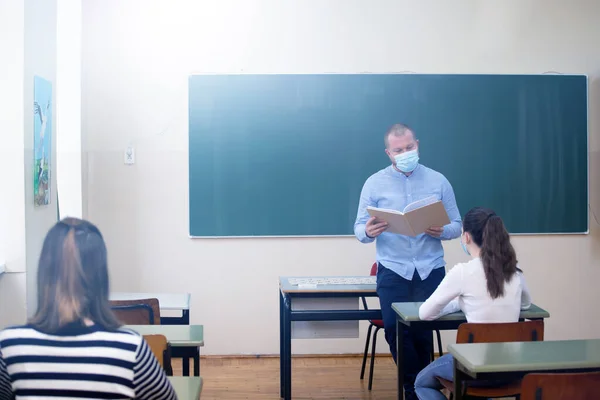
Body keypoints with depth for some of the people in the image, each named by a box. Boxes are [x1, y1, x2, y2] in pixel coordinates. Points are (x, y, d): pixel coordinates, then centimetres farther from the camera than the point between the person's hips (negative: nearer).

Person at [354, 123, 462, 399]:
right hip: (392, 271, 0)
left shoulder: (438, 181, 4)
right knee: (395, 330, -5)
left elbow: (457, 225, 4)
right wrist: (368, 232, -25)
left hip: (430, 270, 0)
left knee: (424, 331, 2)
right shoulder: (374, 183, 1)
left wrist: (441, 231, -19)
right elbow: (359, 229, -1)